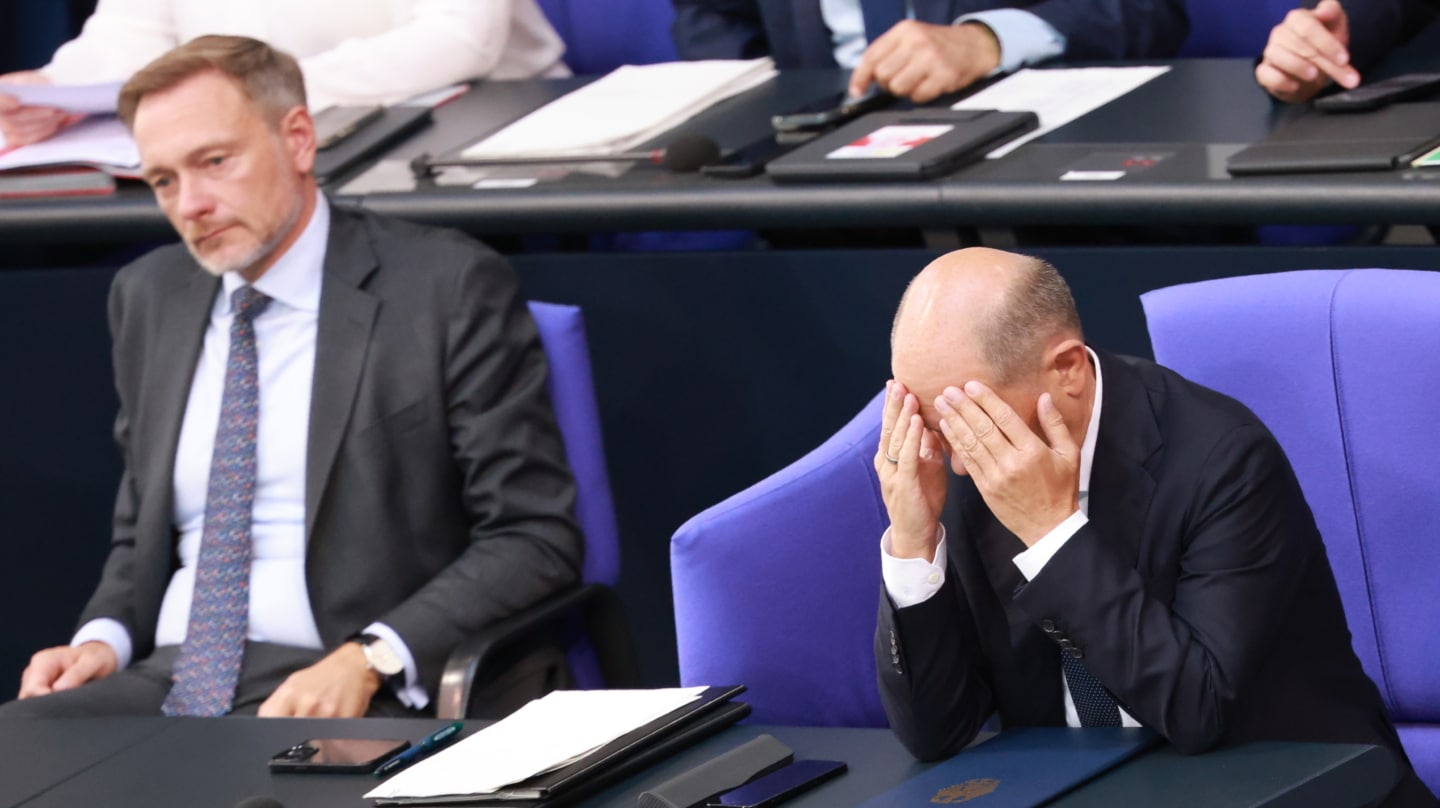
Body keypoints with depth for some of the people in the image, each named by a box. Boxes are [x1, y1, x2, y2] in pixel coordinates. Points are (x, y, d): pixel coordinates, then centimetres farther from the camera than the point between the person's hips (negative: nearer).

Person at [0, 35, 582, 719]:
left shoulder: (448, 287, -1)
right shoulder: (149, 298, 18)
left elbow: (536, 540, -5)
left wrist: (369, 661, -18)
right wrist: (105, 638, 4)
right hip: (166, 683, 6)